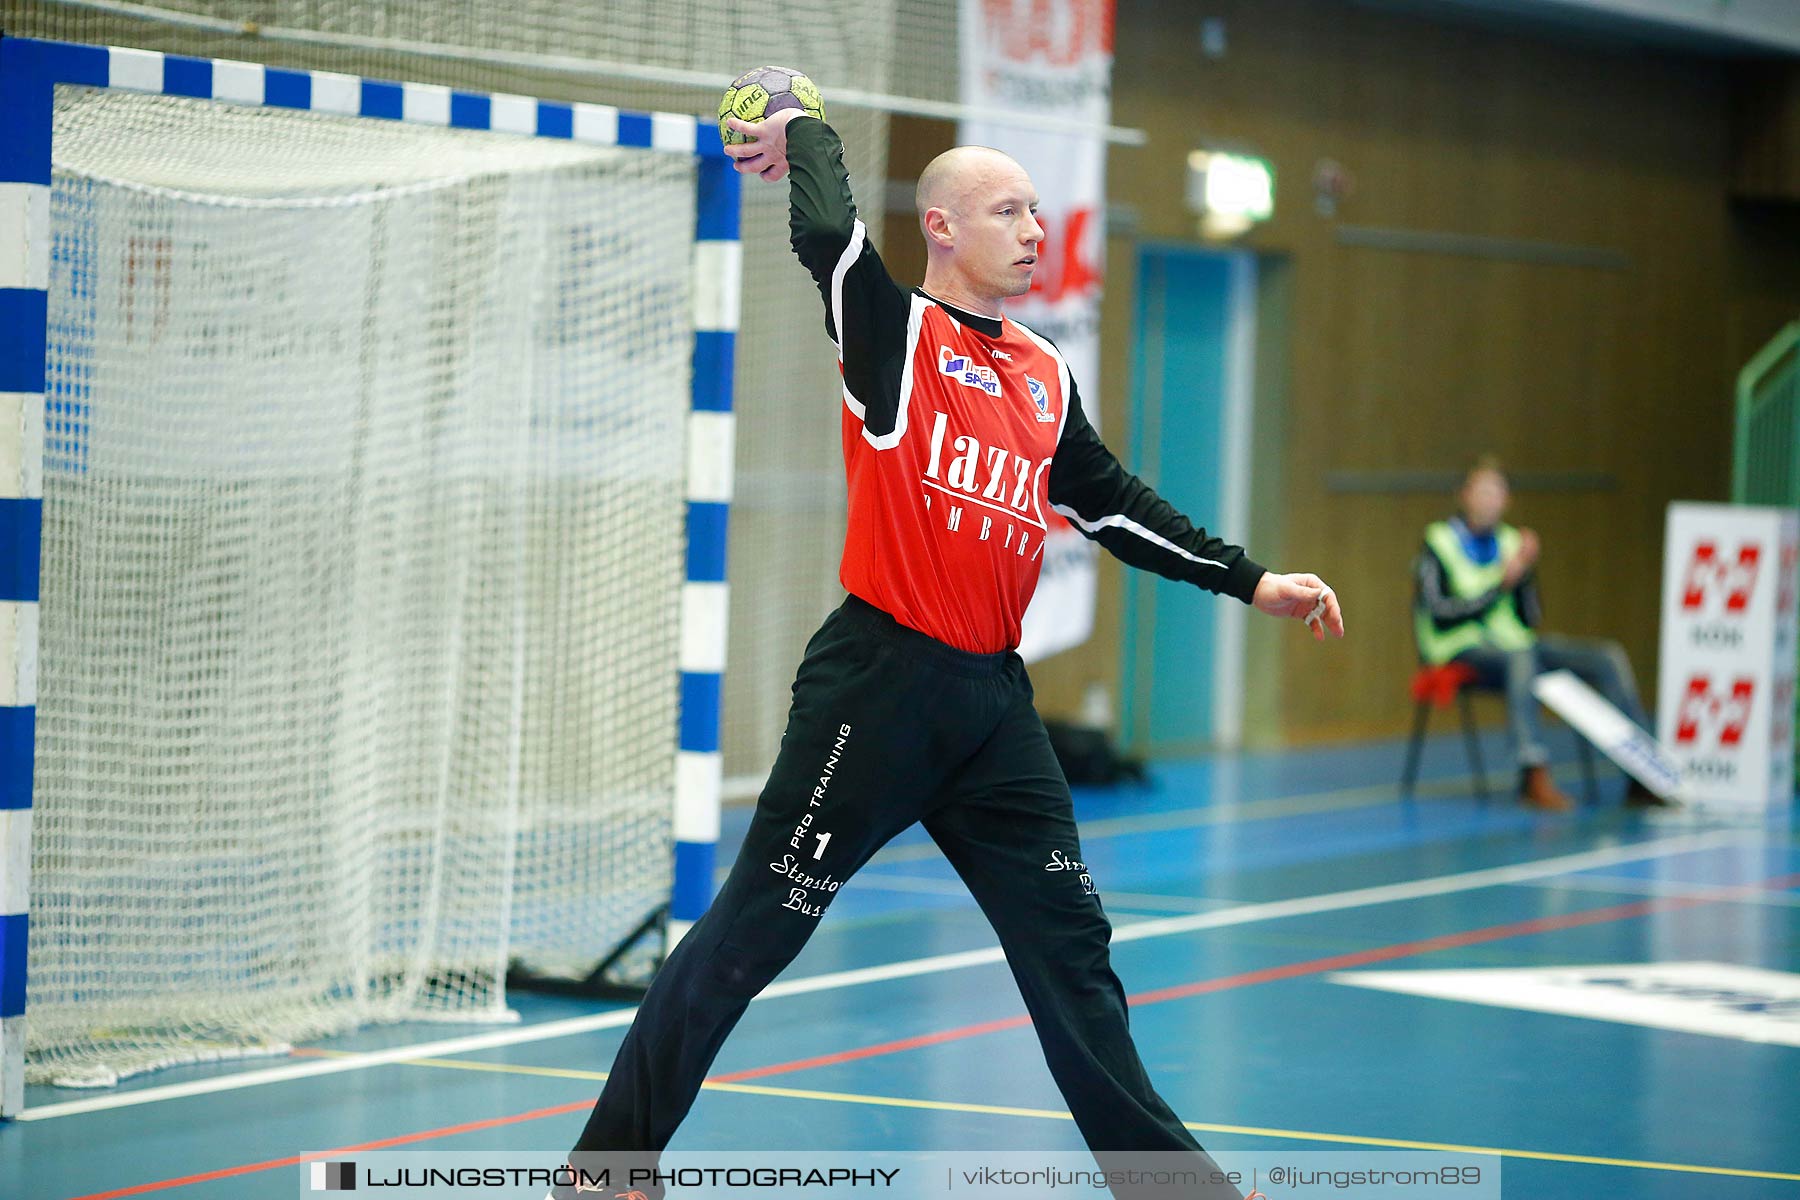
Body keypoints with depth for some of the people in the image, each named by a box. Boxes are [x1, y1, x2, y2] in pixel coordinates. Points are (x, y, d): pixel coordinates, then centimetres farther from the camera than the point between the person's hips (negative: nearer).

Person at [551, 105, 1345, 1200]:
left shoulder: (1046, 377, 13)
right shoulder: (896, 335, -6)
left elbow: (1114, 503, 22)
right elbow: (829, 234, -24)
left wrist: (1250, 580, 21)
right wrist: (807, 134, -7)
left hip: (993, 699, 6)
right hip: (880, 684, -6)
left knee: (1072, 945, 10)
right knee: (750, 935, -1)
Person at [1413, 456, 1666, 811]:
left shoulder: (1510, 542, 12)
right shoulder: (1438, 545, -2)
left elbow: (1530, 620, 8)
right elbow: (1441, 611, -15)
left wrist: (1525, 575, -9)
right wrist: (1501, 583, -16)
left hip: (1512, 643, 6)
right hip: (1460, 651, -6)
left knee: (1609, 658, -11)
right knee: (1522, 658, -40)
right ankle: (1534, 777, -49)